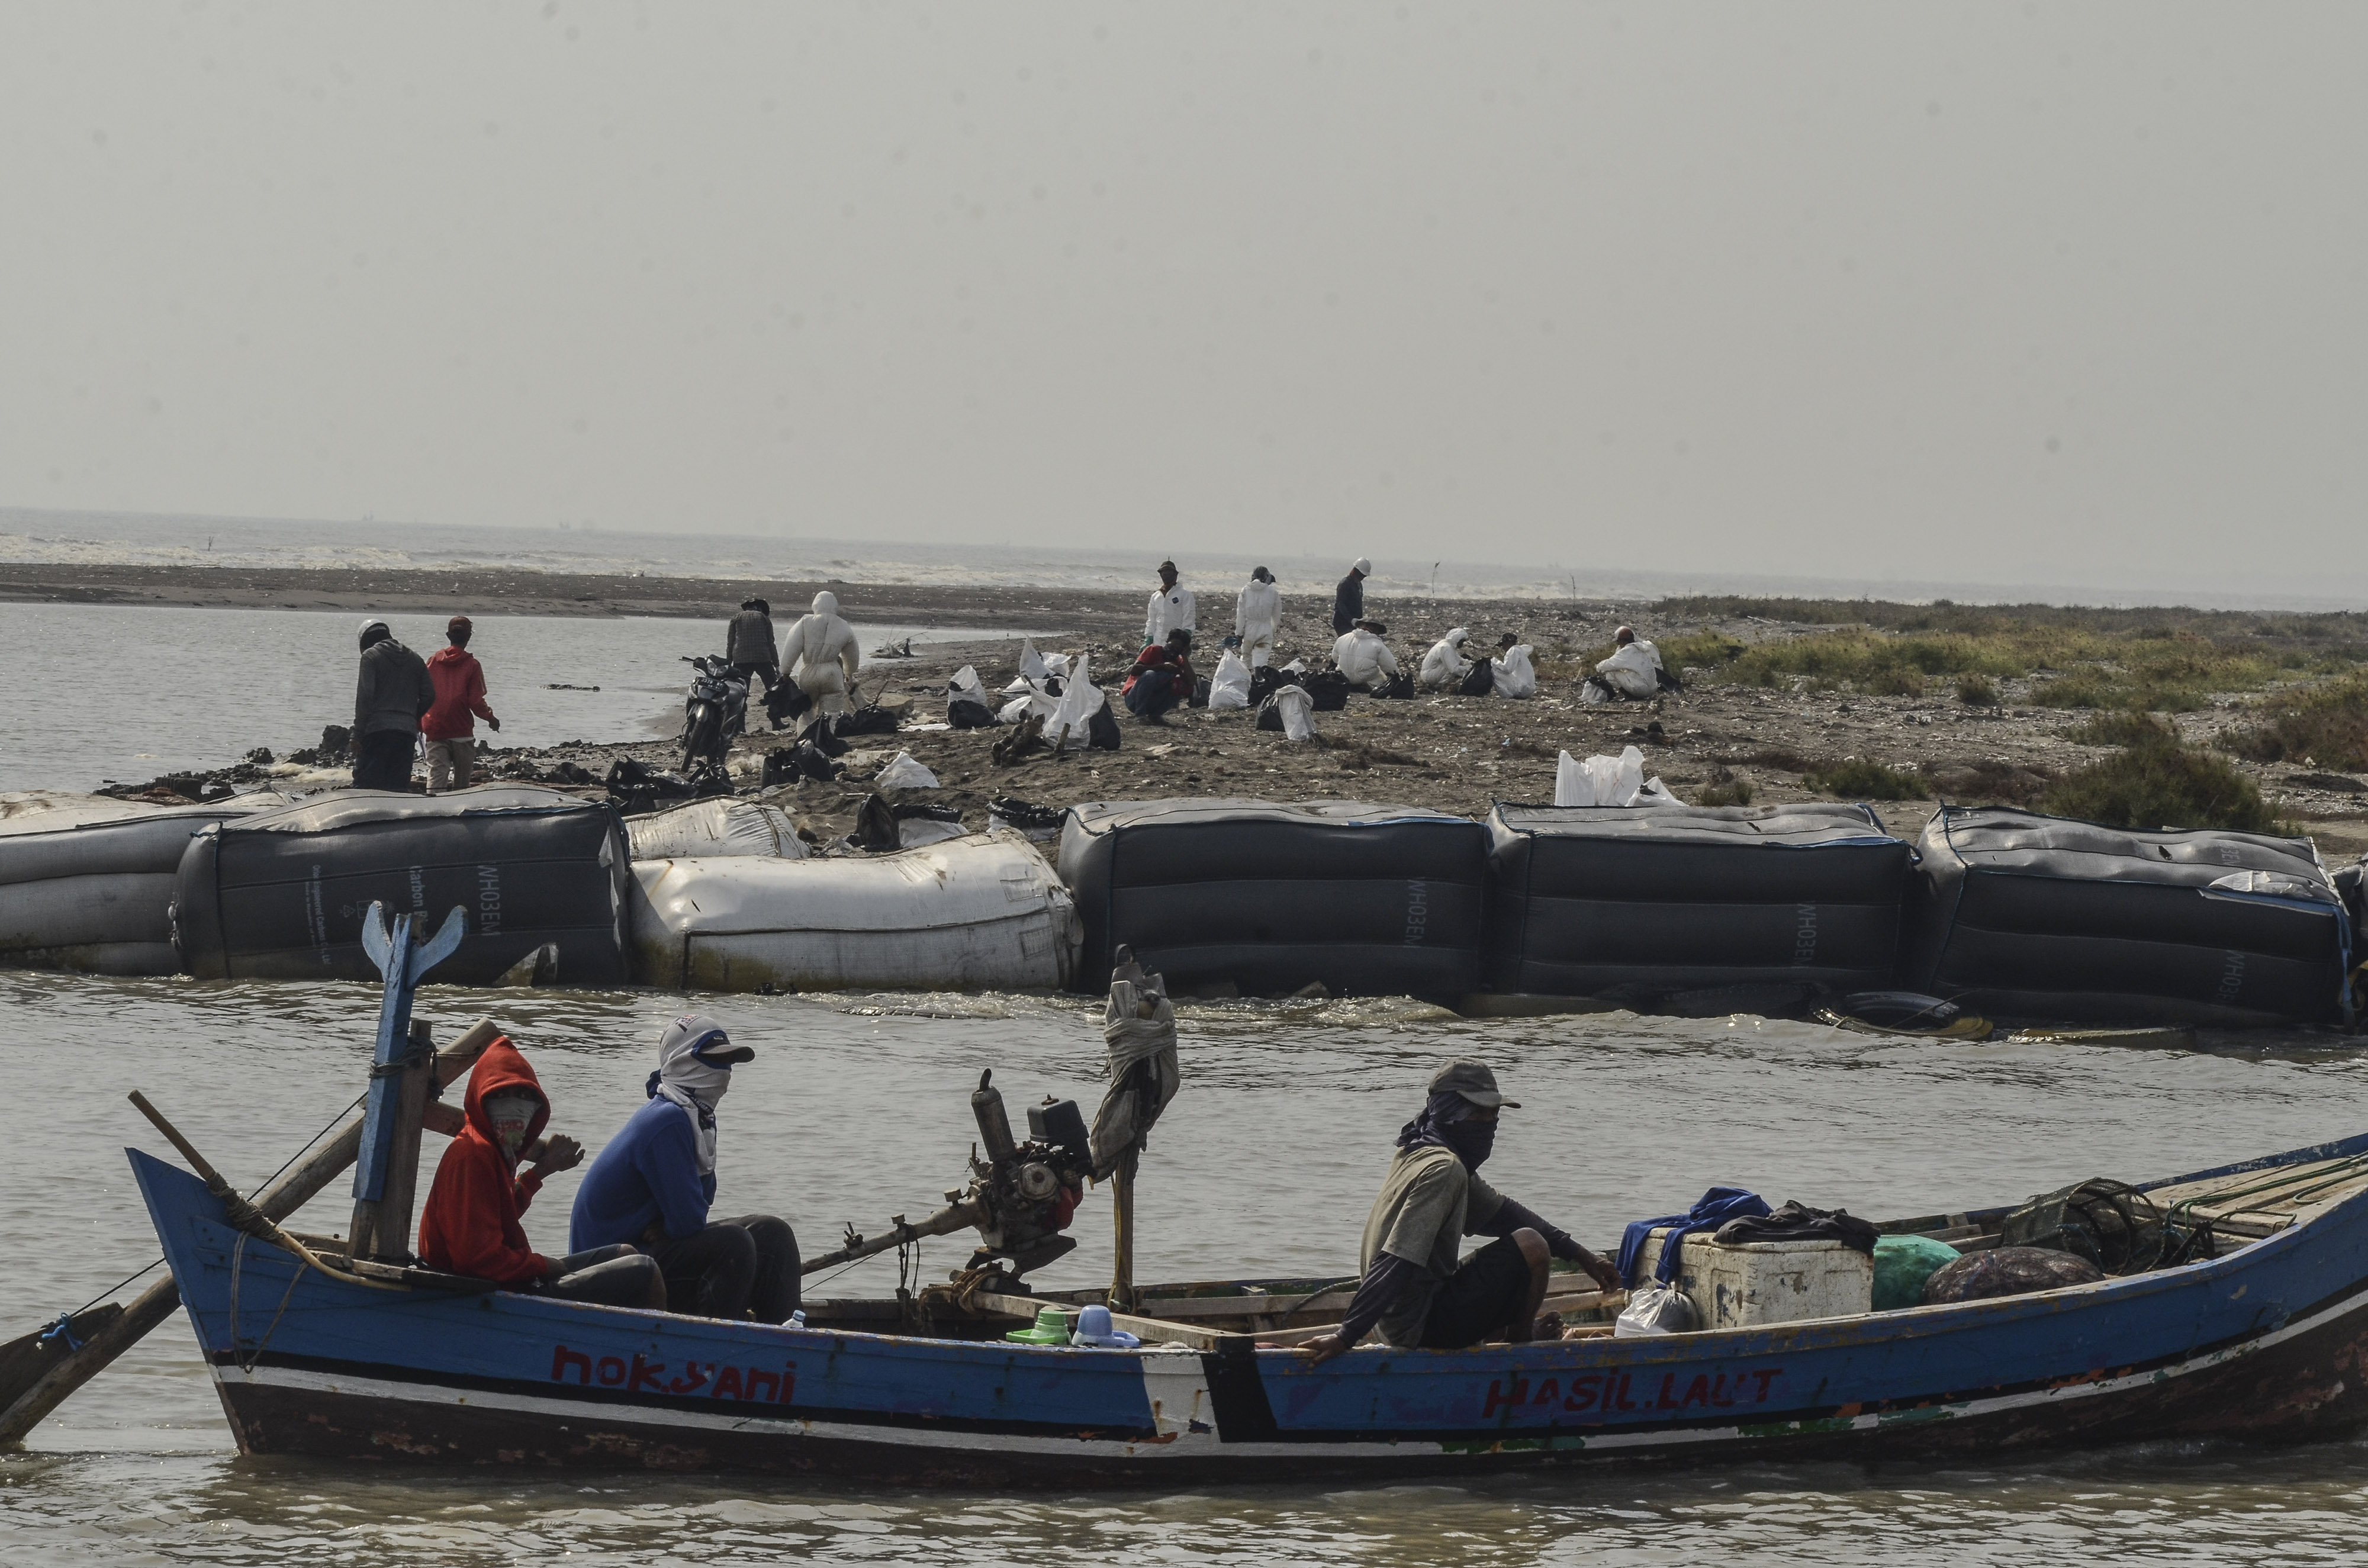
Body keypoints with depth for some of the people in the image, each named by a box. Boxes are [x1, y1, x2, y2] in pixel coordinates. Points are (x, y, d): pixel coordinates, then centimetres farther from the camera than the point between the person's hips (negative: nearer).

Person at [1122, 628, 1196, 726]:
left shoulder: (1178, 662, 5)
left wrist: (1185, 656, -9)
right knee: (1149, 675, -34)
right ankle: (1140, 715, -22)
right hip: (1133, 698, -5)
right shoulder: (1154, 651, -6)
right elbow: (1134, 670, -21)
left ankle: (1155, 715, -6)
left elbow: (1192, 681, -12)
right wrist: (1162, 666, -26)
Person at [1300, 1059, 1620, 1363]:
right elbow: (1396, 1260, -29)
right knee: (1530, 1246, -15)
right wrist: (1346, 1336, -35)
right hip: (1424, 1328, -11)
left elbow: (1500, 1212, 19)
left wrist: (1582, 1257, 18)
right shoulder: (1444, 1169, -21)